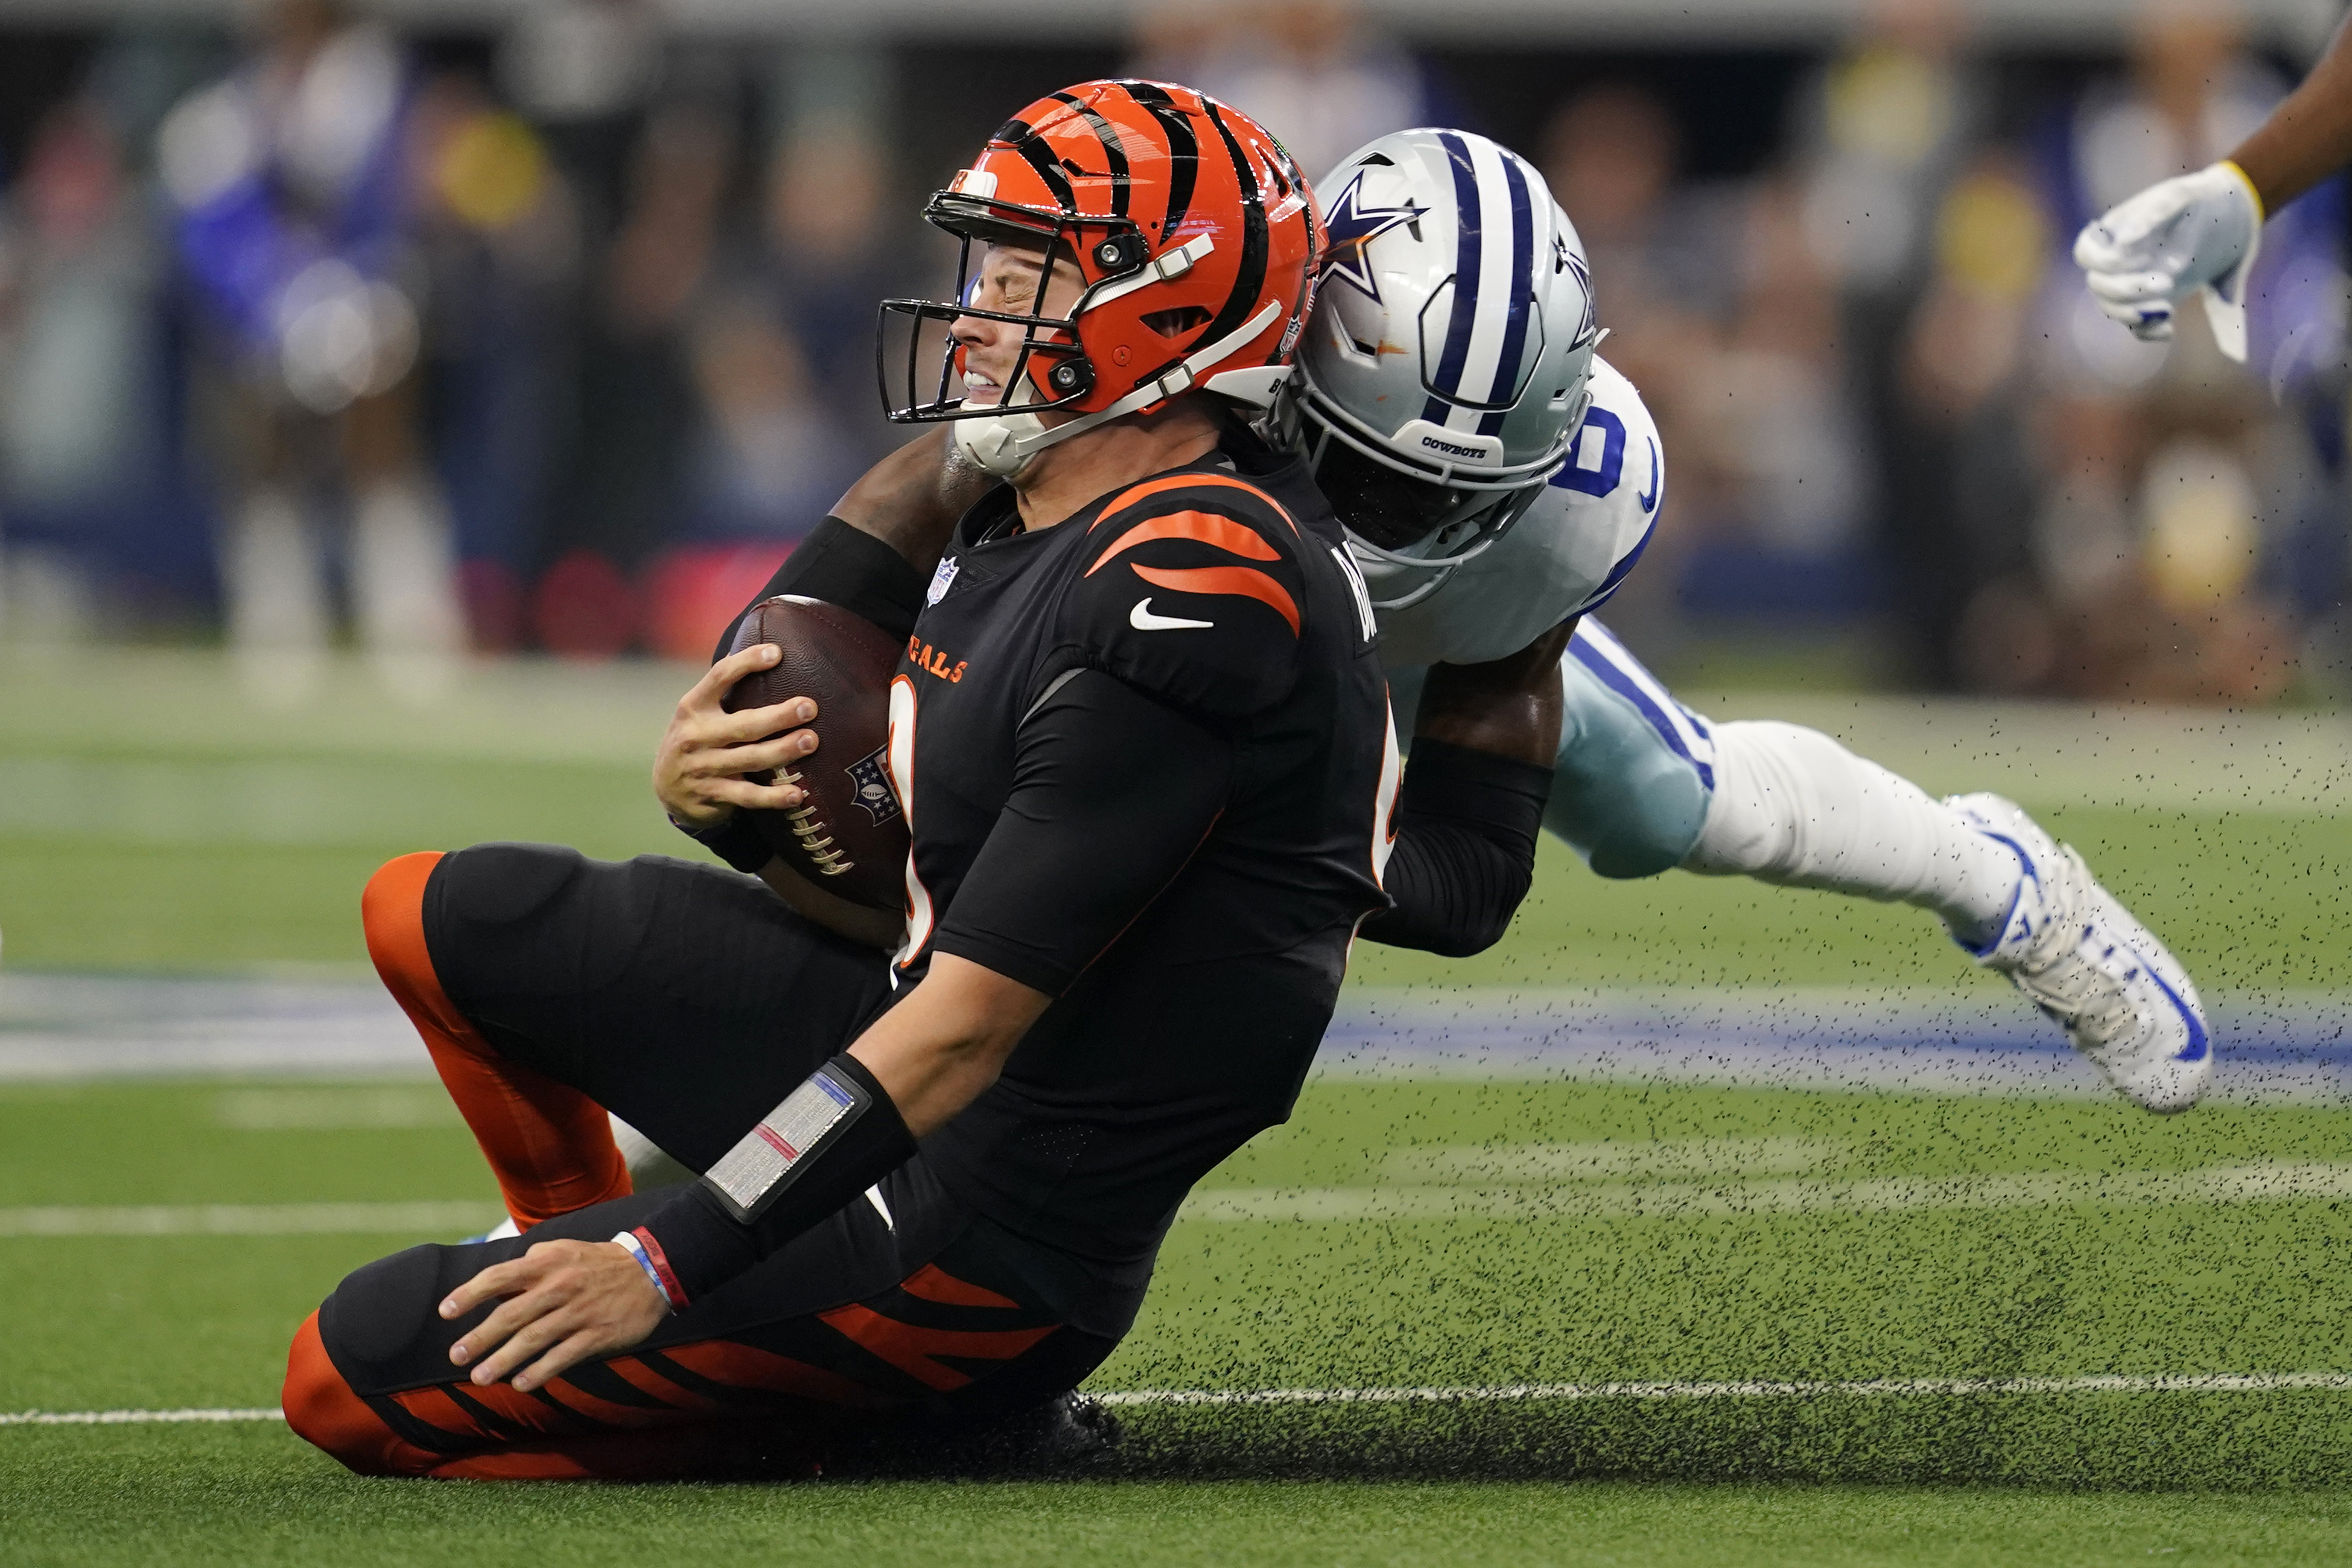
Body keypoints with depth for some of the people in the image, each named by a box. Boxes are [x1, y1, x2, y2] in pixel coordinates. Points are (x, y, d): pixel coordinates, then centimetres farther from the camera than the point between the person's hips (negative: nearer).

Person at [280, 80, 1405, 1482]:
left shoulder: (1187, 605, -26)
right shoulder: (1042, 505, 5)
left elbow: (968, 1027, -25)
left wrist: (667, 1265, -22)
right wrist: (704, 776, -4)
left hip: (986, 1242, -9)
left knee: (354, 1378, -11)